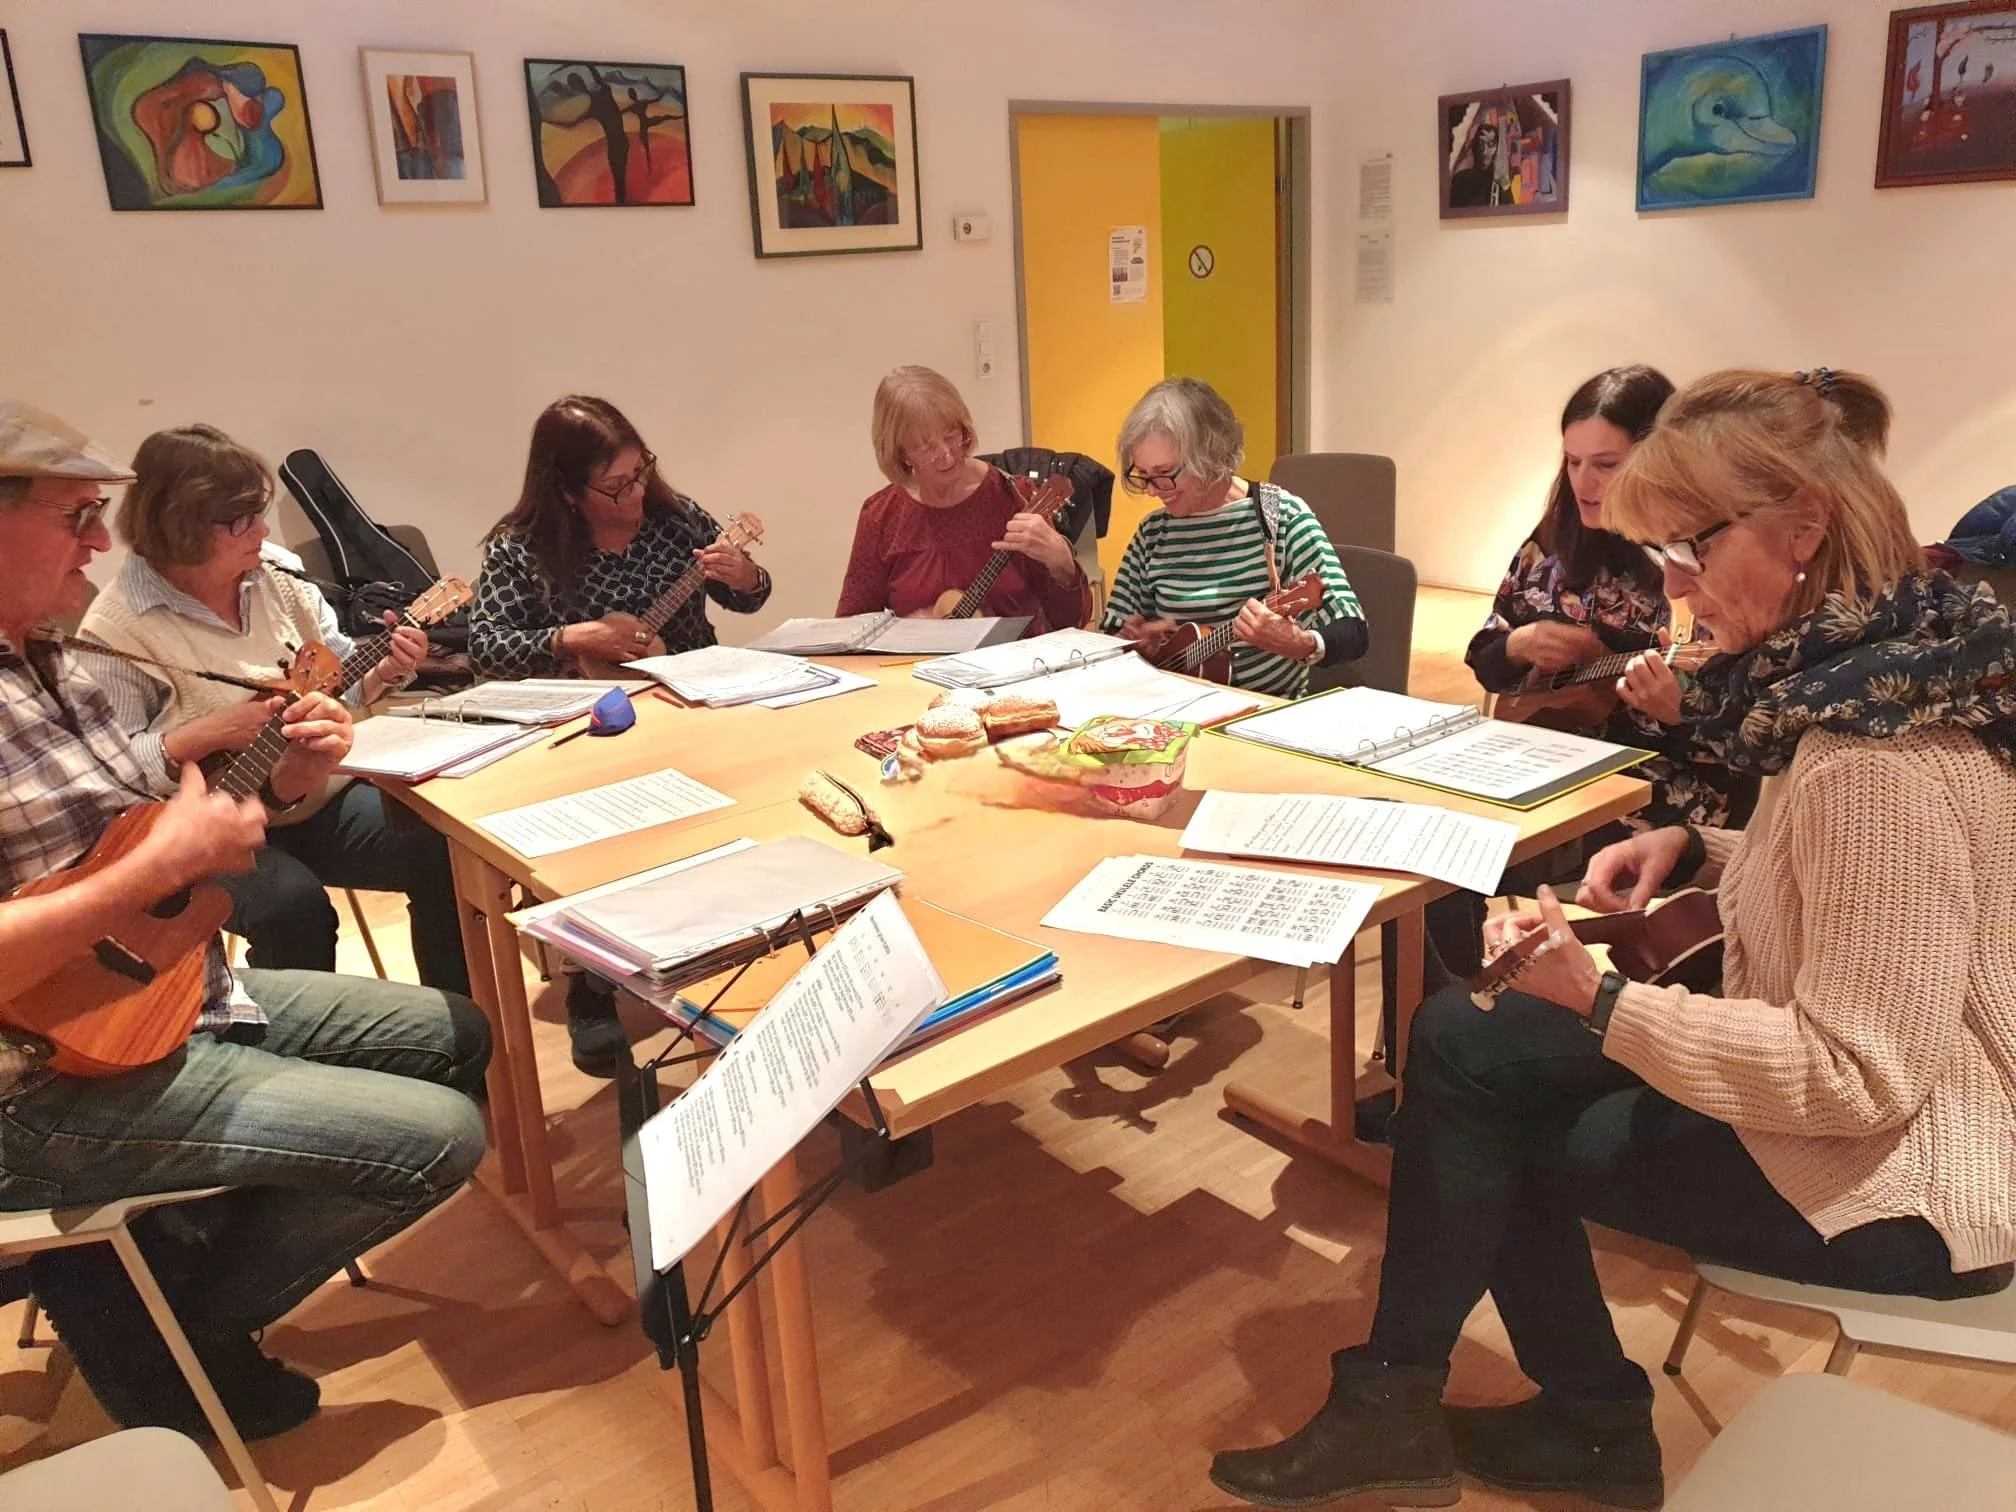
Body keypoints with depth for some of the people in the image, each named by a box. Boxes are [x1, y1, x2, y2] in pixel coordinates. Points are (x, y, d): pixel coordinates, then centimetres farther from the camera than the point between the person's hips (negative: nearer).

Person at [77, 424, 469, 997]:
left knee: (444, 850, -15)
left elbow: (337, 685, 13)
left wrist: (384, 672, -7)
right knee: (293, 907, -32)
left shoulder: (277, 579, 4)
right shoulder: (115, 631, -12)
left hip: (320, 796, 5)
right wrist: (204, 736, -24)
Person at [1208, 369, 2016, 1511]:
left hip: (1898, 1183, -9)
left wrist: (1597, 999, -28)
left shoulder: (1884, 753, -29)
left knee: (1476, 1077, 0)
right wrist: (1699, 850, 0)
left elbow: (1857, 1075, -28)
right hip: (1862, 1085, 9)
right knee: (1462, 1043, 4)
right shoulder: (1889, 658, 0)